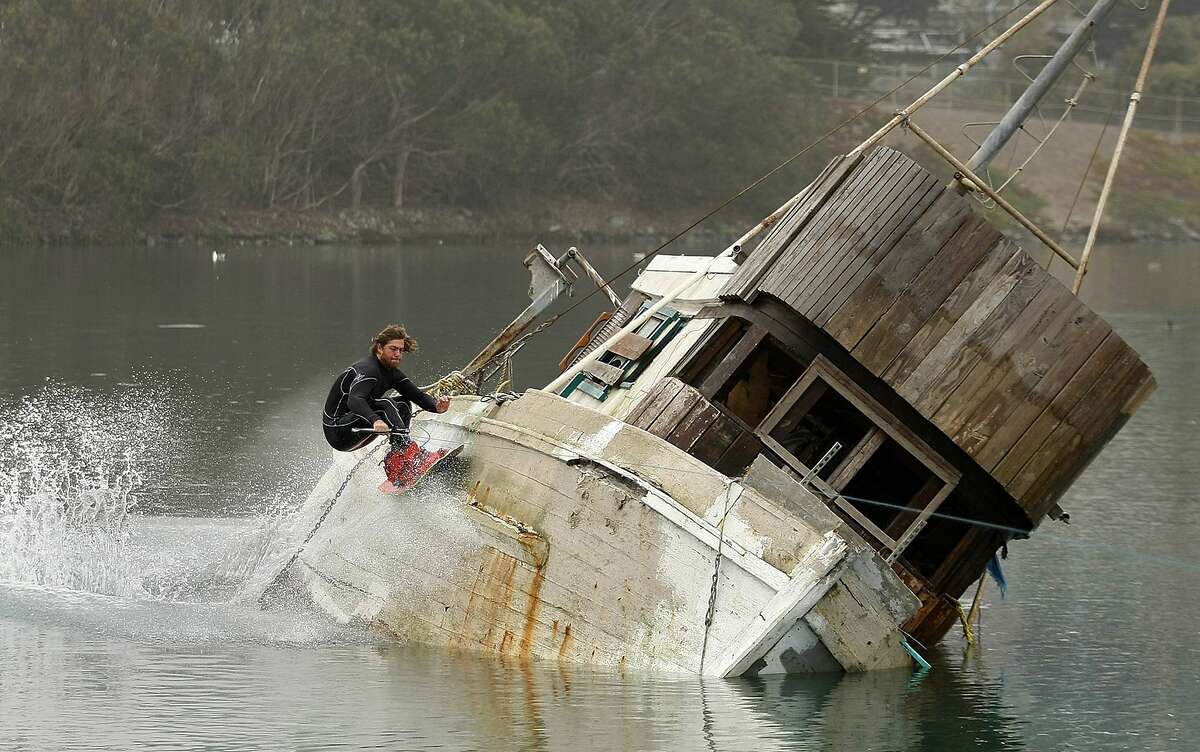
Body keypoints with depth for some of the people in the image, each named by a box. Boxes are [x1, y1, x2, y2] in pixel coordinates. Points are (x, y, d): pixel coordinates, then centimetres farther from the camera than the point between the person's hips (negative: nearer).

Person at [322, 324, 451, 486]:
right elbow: (354, 400, -39)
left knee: (403, 404, 5)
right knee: (385, 404, -26)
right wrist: (375, 420, -57)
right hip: (338, 434, -10)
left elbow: (417, 395, 2)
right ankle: (407, 452, -33)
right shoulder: (367, 370, -21)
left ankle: (395, 458, -8)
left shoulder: (391, 373, 8)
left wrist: (436, 406, -20)